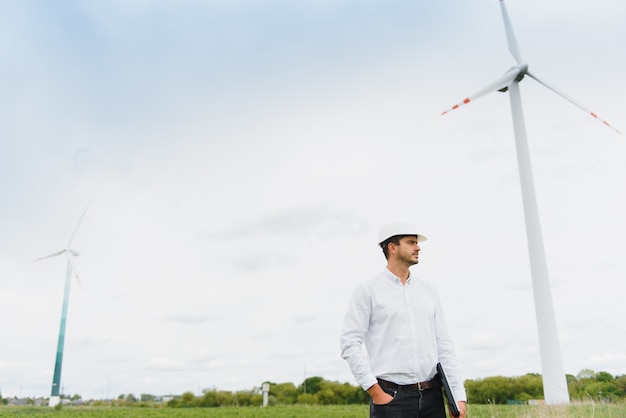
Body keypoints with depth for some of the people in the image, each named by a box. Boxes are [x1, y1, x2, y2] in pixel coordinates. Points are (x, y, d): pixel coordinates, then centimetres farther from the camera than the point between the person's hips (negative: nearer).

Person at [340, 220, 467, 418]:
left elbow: (444, 345, 13)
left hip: (432, 396, 5)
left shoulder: (428, 291, 14)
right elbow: (350, 343, -7)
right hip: (391, 396, -4)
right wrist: (376, 393, -12)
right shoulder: (368, 290, -1)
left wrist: (459, 395, 7)